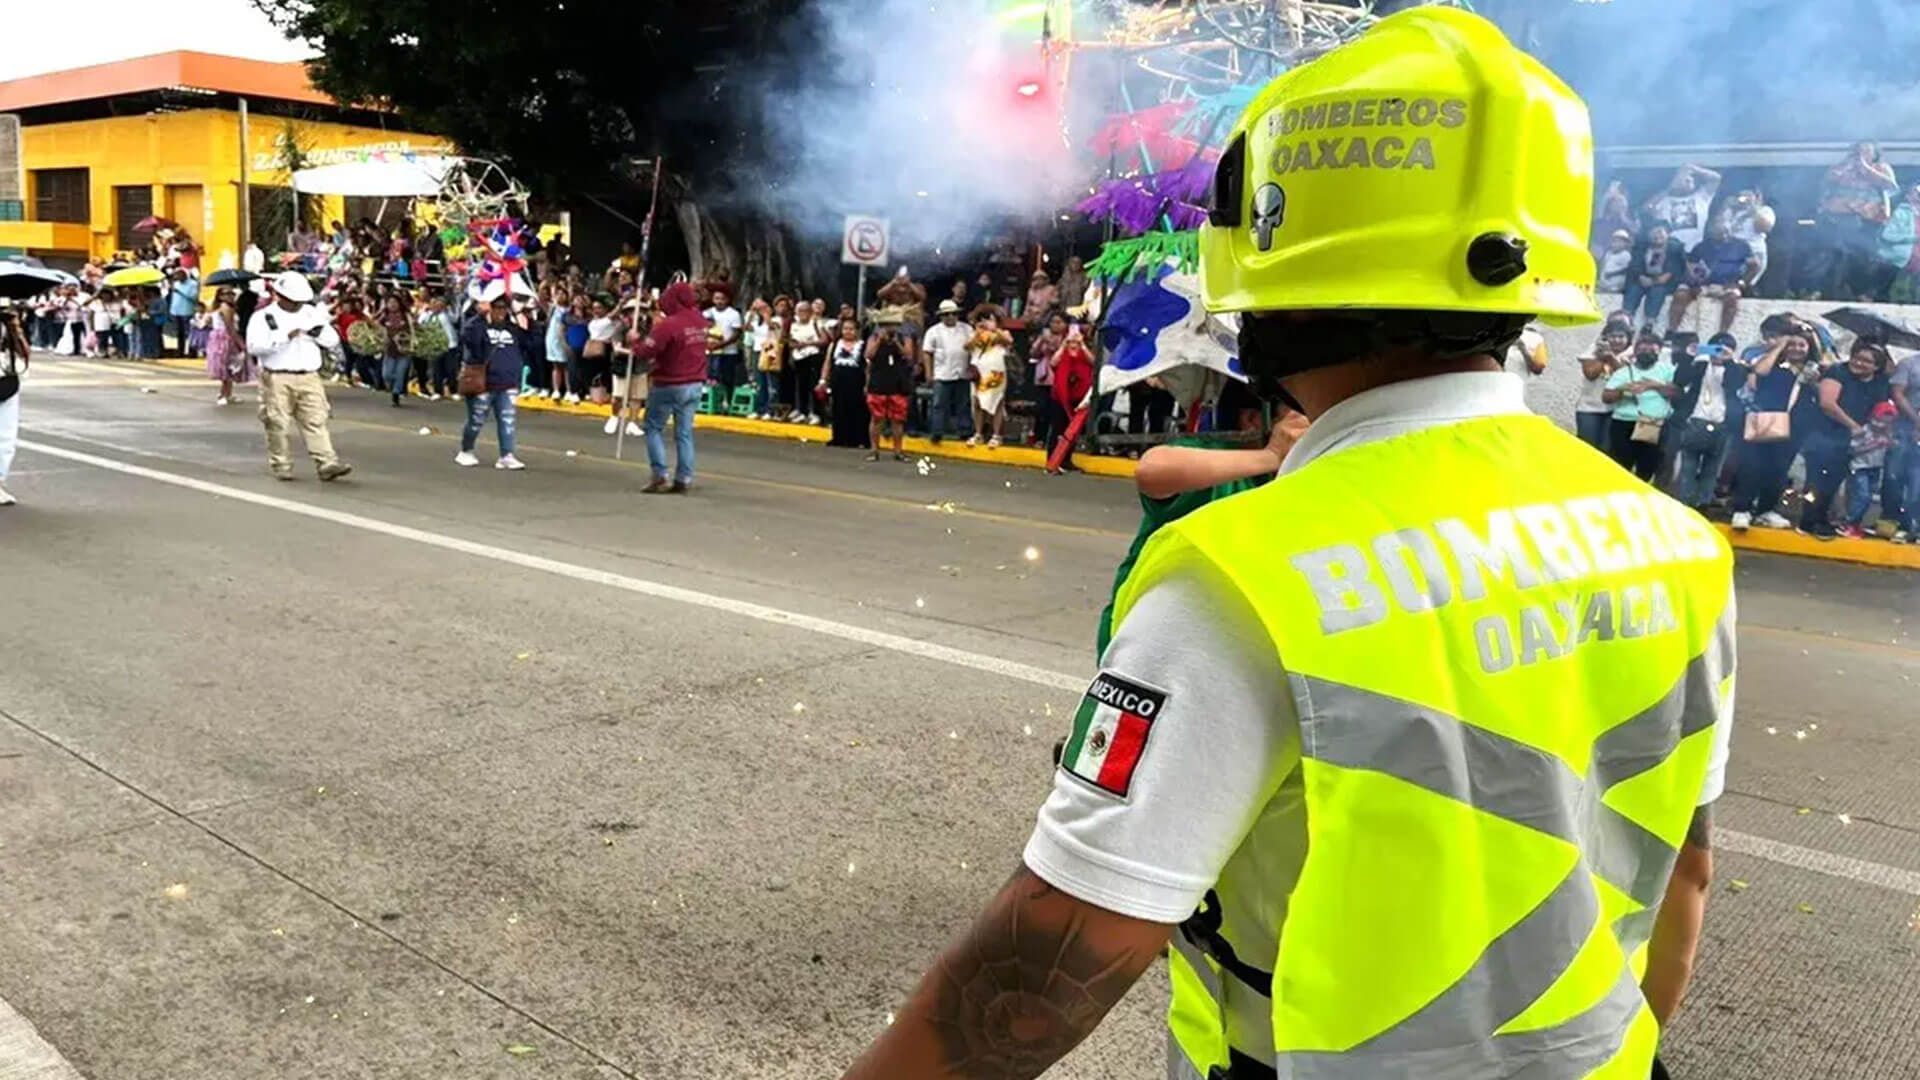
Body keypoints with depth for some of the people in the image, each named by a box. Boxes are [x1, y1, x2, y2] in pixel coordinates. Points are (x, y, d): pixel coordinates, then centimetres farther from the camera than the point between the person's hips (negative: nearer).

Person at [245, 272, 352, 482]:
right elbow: (254, 346, -14)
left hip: (309, 378, 3)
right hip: (277, 379, -3)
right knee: (277, 424, 1)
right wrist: (285, 337, -22)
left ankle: (327, 464, -9)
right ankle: (280, 465, 12)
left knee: (316, 421, -3)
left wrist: (318, 333, -9)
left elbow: (334, 340, 13)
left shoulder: (312, 313, 14)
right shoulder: (263, 317, 0)